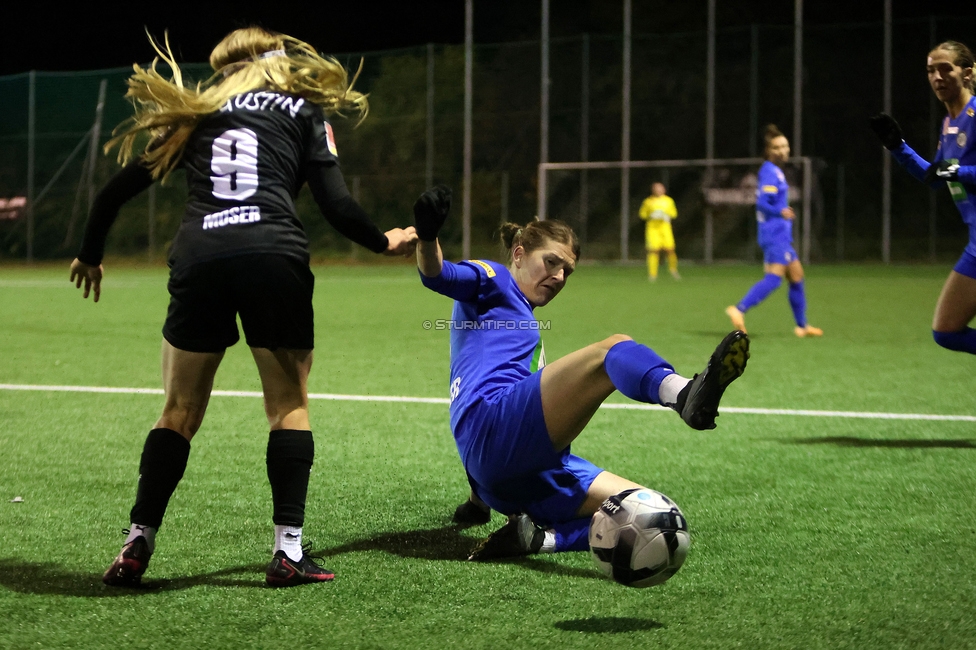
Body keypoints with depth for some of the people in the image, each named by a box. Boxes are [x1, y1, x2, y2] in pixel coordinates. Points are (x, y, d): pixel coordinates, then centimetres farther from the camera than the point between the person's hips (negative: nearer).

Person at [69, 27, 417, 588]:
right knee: (289, 404, 10)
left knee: (181, 409, 12)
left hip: (197, 258, 2)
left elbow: (118, 189, 22)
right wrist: (385, 242, 24)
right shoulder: (304, 110, 17)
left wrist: (91, 256, 37)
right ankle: (288, 550, 2)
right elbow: (337, 205, 6)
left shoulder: (196, 114, 24)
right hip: (273, 255, -2)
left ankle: (137, 547, 6)